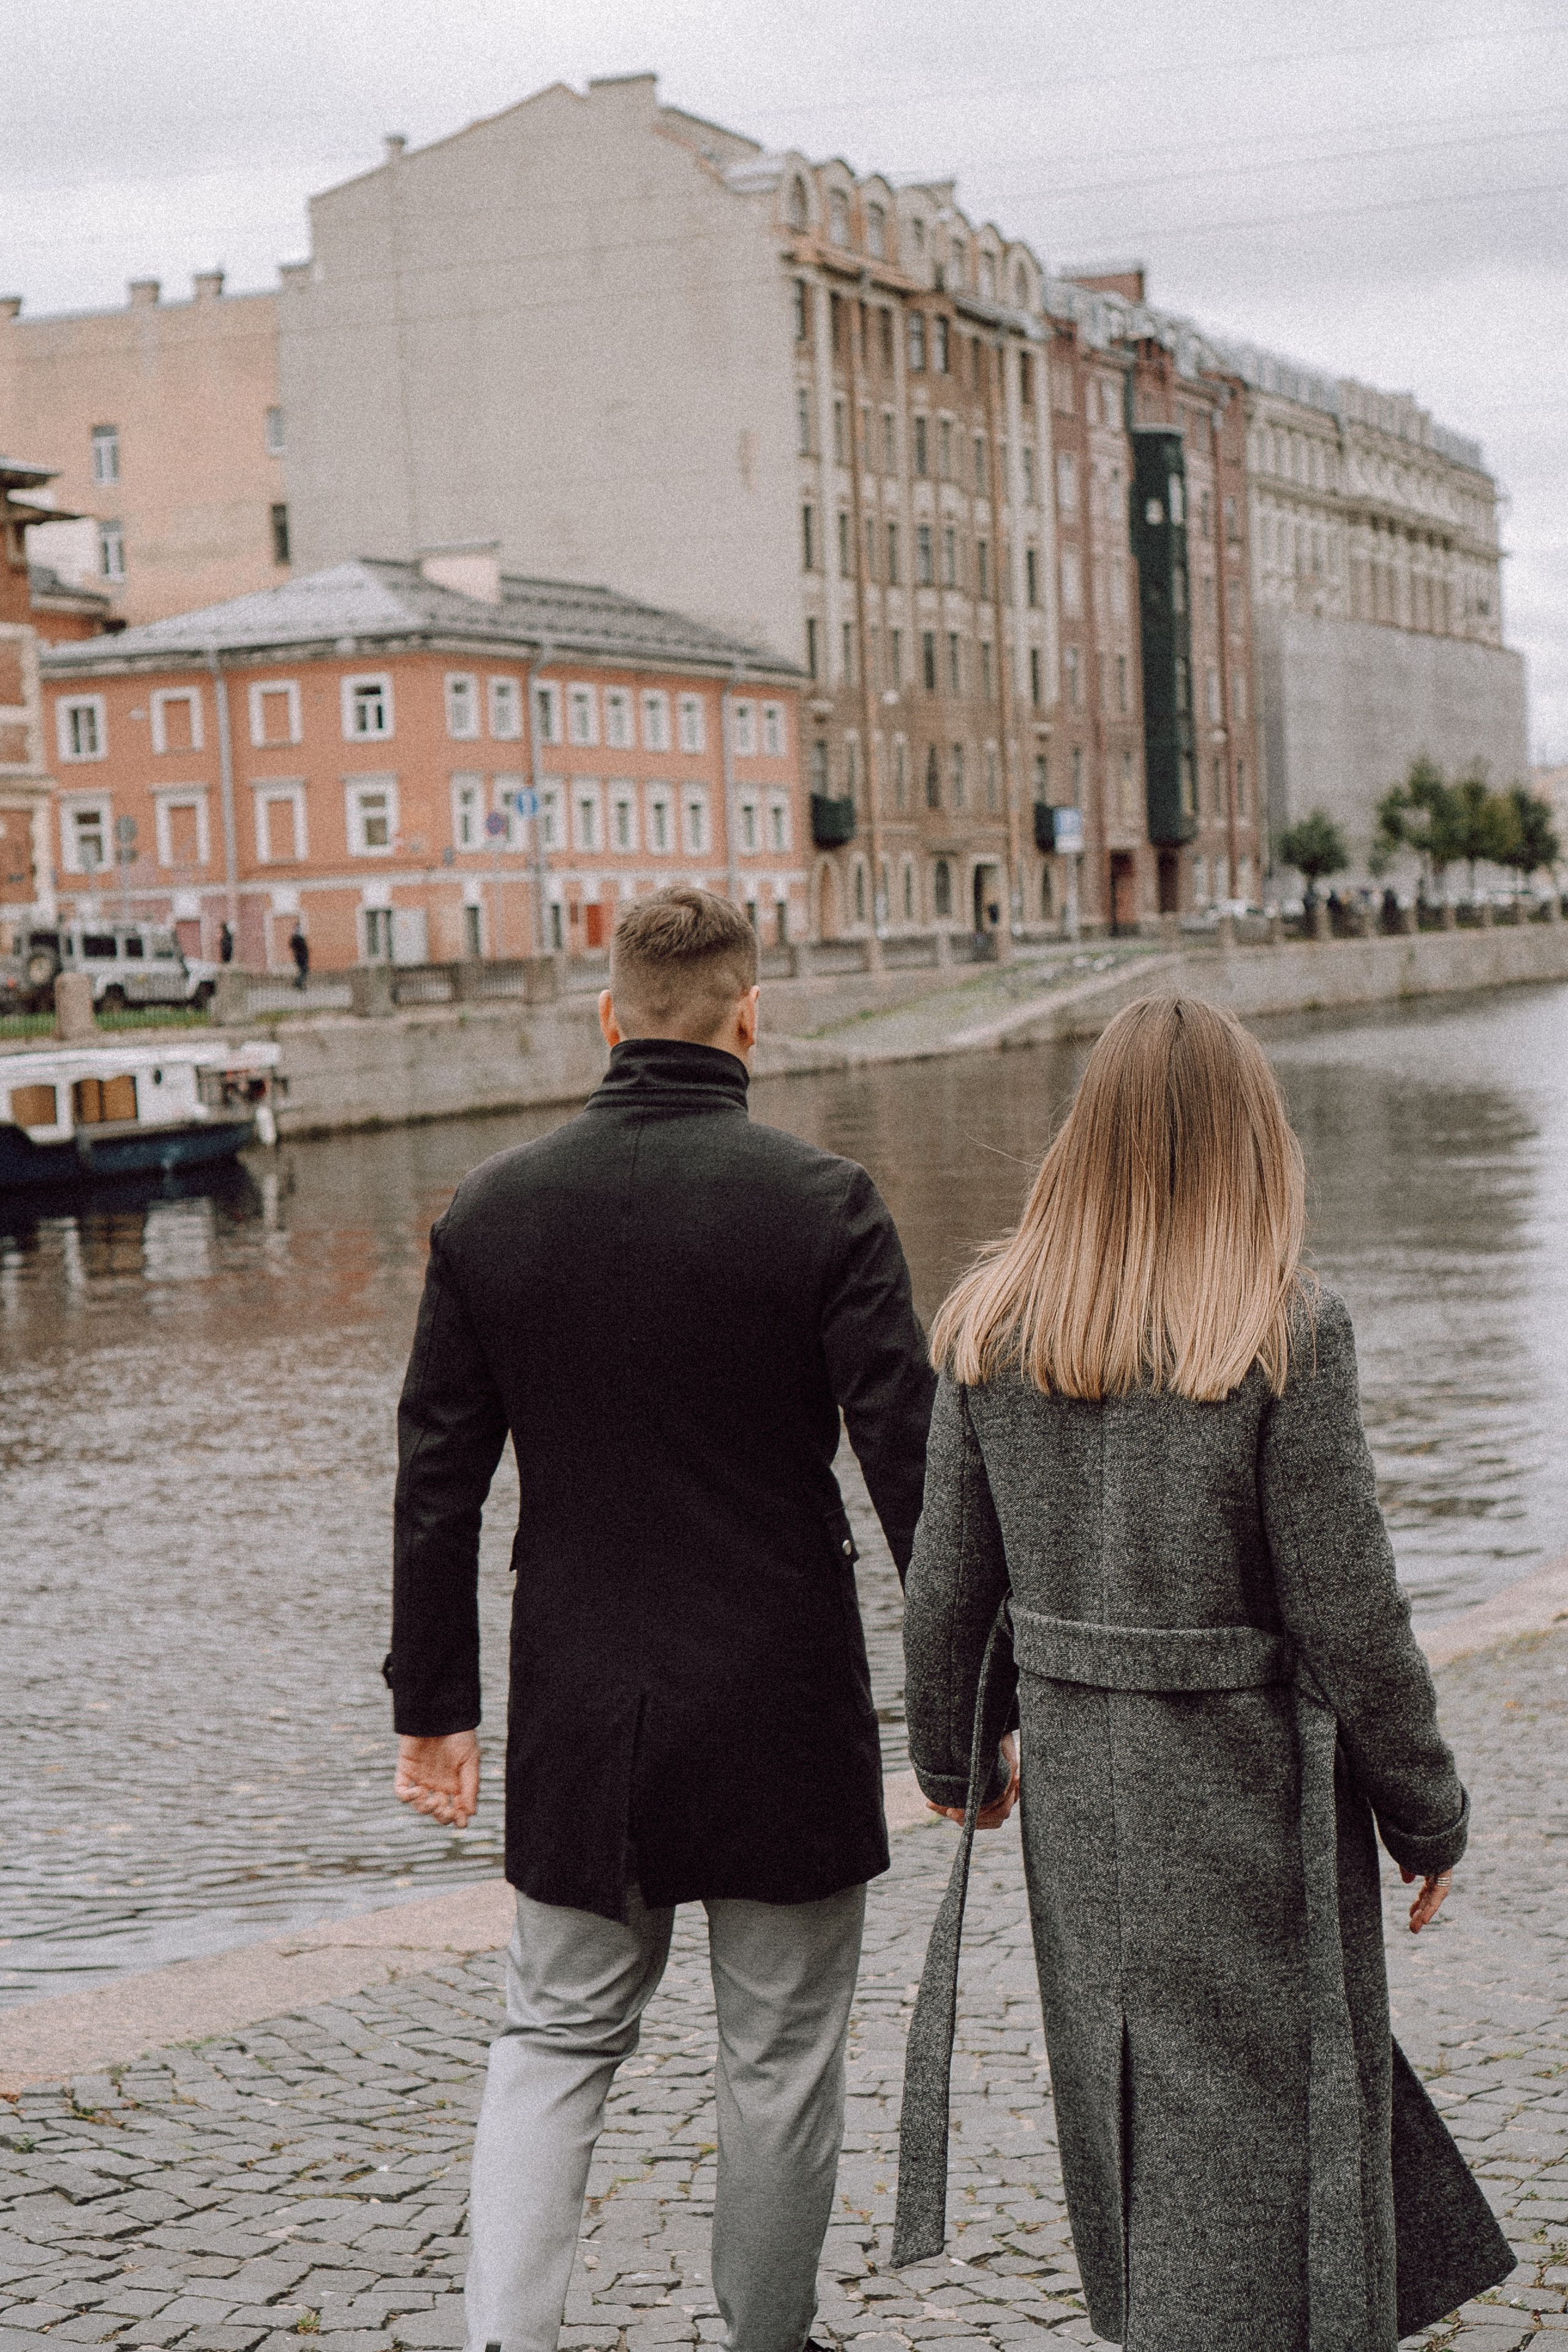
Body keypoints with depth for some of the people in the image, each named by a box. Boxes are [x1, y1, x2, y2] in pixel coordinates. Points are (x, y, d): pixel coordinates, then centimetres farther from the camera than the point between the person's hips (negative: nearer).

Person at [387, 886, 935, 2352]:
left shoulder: (491, 1210, -2)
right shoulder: (820, 1205, -12)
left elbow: (436, 1482, 1)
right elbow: (914, 1468, -12)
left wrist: (434, 1702, 10)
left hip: (577, 1717, 3)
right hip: (780, 1714, -2)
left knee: (555, 2036, 17)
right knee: (780, 2055, 13)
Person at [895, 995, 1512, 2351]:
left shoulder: (995, 1329, -3)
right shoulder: (1288, 1335, -17)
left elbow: (948, 1580, 3)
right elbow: (1347, 1614, -15)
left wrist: (954, 1755, 19)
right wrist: (1428, 1813, -2)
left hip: (1076, 1774, 5)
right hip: (1252, 1784, -5)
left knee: (1128, 2089, 23)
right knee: (1253, 2115, 9)